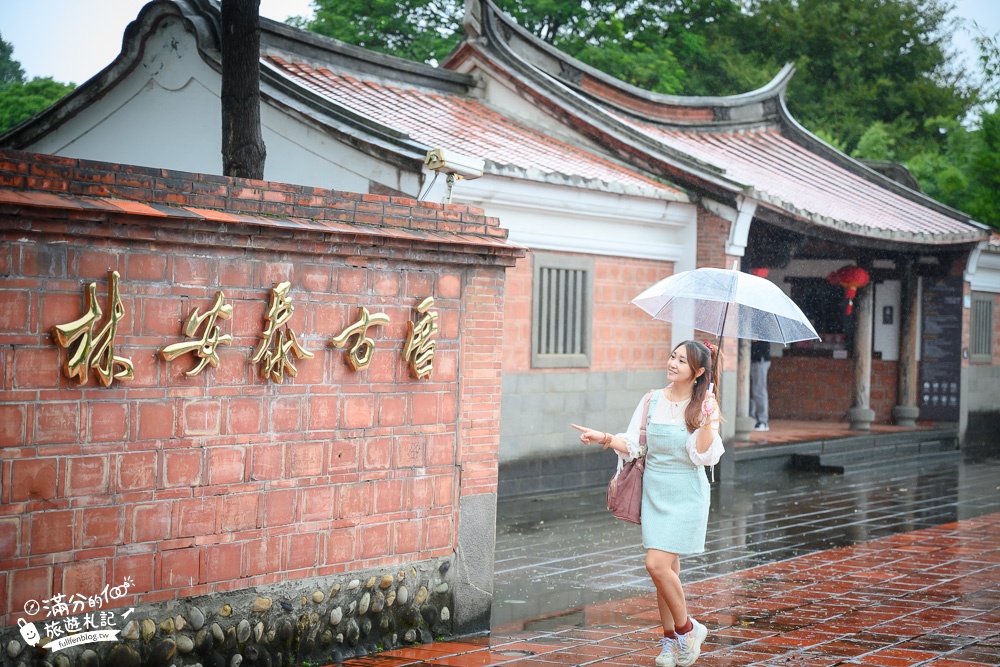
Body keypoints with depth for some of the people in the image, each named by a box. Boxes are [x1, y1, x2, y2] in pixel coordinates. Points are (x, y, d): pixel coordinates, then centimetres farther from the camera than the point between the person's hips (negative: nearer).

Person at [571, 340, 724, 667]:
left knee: (657, 564, -14)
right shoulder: (652, 400, 5)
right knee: (668, 566, 9)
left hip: (686, 495, -4)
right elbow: (632, 445, 4)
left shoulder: (705, 406, -6)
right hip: (654, 490, 4)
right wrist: (604, 438, -12)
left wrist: (707, 420, -25)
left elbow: (704, 456, -14)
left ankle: (686, 629, 6)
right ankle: (671, 640, 20)